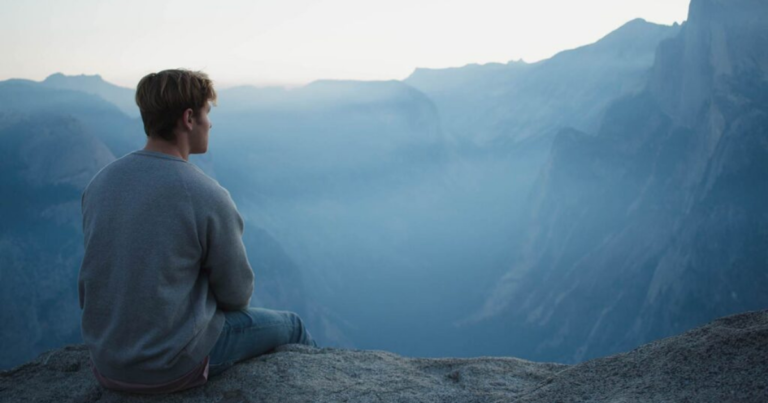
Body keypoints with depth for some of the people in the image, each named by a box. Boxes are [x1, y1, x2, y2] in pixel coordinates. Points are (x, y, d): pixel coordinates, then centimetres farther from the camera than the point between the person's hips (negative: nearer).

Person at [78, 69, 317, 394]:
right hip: (174, 366, -6)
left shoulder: (100, 183, -4)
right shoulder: (209, 197, -22)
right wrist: (212, 301, 13)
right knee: (289, 327, 18)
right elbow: (237, 294, -10)